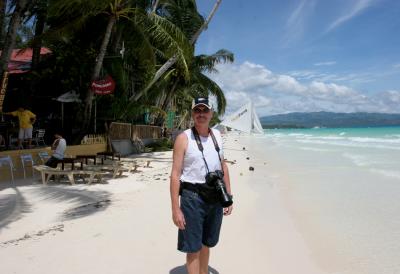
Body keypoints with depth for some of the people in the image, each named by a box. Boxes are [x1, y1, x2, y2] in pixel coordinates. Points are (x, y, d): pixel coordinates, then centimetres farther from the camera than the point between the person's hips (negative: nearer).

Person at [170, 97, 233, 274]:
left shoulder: (217, 135, 7)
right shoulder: (184, 138, -9)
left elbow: (223, 167, 13)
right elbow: (175, 174, -12)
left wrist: (228, 196, 11)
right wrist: (175, 209, -15)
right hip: (193, 196, -5)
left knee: (206, 244, 20)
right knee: (193, 248, 5)